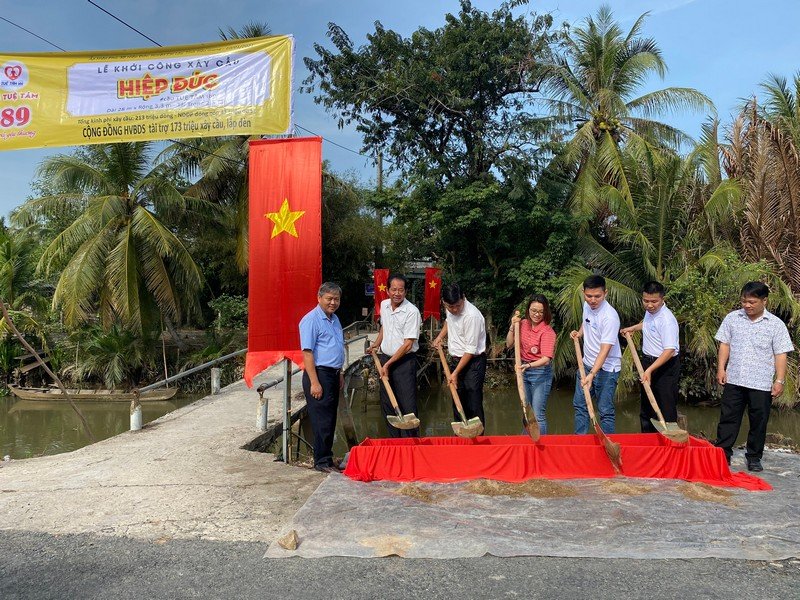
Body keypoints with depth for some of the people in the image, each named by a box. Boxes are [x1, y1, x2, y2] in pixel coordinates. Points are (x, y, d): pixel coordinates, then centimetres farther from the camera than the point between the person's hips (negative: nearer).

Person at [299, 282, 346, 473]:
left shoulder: (334, 319, 16)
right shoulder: (311, 320, -12)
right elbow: (307, 352, -17)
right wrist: (314, 382, -21)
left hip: (332, 375, 9)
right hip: (319, 374, -9)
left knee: (330, 420, 14)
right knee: (322, 421, -4)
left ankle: (327, 457, 23)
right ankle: (322, 461, 5)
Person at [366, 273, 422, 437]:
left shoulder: (412, 312, -18)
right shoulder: (384, 305, 4)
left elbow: (407, 344, -19)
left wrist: (388, 364, -16)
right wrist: (376, 344, 18)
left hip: (404, 361, -7)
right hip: (385, 358, 7)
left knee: (407, 405, -6)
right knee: (387, 403, 13)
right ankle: (394, 439, 26)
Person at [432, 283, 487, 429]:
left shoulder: (472, 316, -27)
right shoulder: (449, 308, -3)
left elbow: (471, 350, -23)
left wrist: (456, 373, -19)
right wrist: (440, 336, 11)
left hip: (473, 362, -8)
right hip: (456, 359, 8)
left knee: (474, 406, -8)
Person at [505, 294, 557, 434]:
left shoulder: (547, 331, -18)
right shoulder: (523, 324, 0)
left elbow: (546, 359, -26)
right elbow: (509, 344, 2)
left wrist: (528, 365, -40)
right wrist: (512, 327, -10)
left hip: (540, 372, -6)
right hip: (523, 371, 6)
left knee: (538, 415, -6)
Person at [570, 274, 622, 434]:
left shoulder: (609, 316, -26)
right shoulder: (587, 305, -1)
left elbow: (605, 350, -29)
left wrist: (592, 374, -36)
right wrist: (579, 333, 2)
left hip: (606, 368, -8)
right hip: (587, 364, 9)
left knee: (605, 411, -2)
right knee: (579, 404, 17)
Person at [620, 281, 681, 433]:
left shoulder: (667, 320, -25)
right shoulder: (649, 311, 2)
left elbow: (669, 350, -30)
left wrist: (650, 370, -33)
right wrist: (632, 328, 22)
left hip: (666, 365, -9)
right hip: (648, 361, 9)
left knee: (666, 409, -6)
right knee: (646, 408, 18)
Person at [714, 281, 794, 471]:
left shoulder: (776, 324, -1)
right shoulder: (732, 318, 4)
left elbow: (780, 354, -1)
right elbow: (724, 344, 8)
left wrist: (780, 380, -7)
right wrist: (721, 368, -1)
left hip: (761, 384, -1)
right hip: (734, 380, 1)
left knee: (758, 422, 8)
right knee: (728, 418, 6)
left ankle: (754, 457, 20)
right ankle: (723, 454, 14)